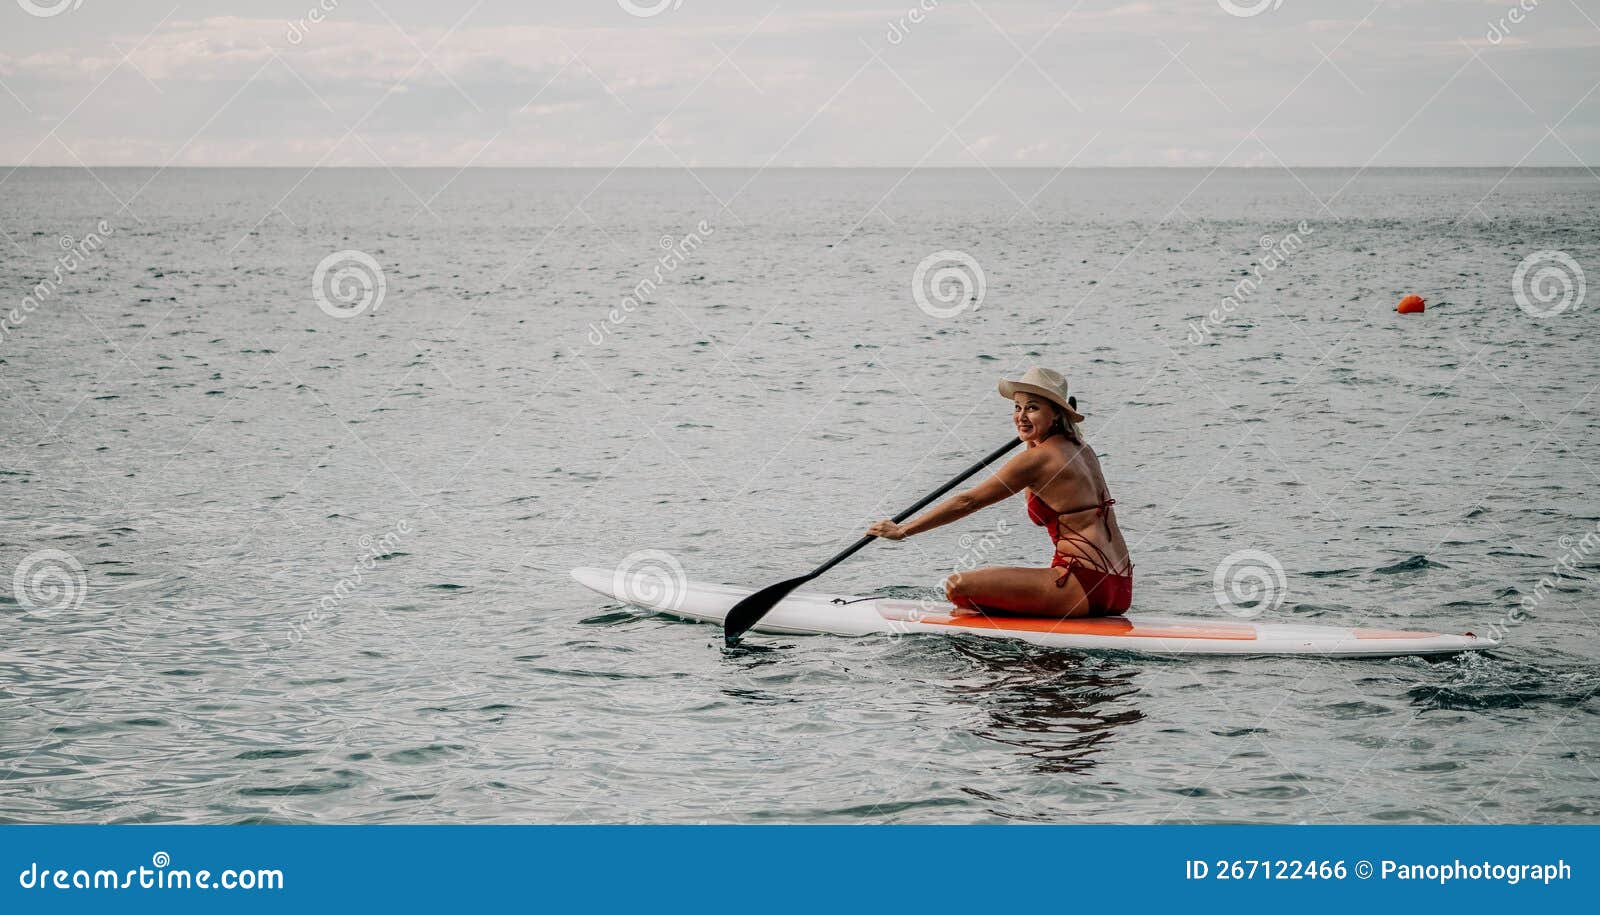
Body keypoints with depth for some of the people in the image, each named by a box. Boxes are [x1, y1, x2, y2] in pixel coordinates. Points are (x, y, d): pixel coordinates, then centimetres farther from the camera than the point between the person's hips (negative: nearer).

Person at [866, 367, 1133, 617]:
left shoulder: (1037, 458, -10)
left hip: (1085, 585, -10)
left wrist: (902, 530, 0)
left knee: (958, 586, -17)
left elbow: (967, 502, -6)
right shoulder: (1082, 450, 16)